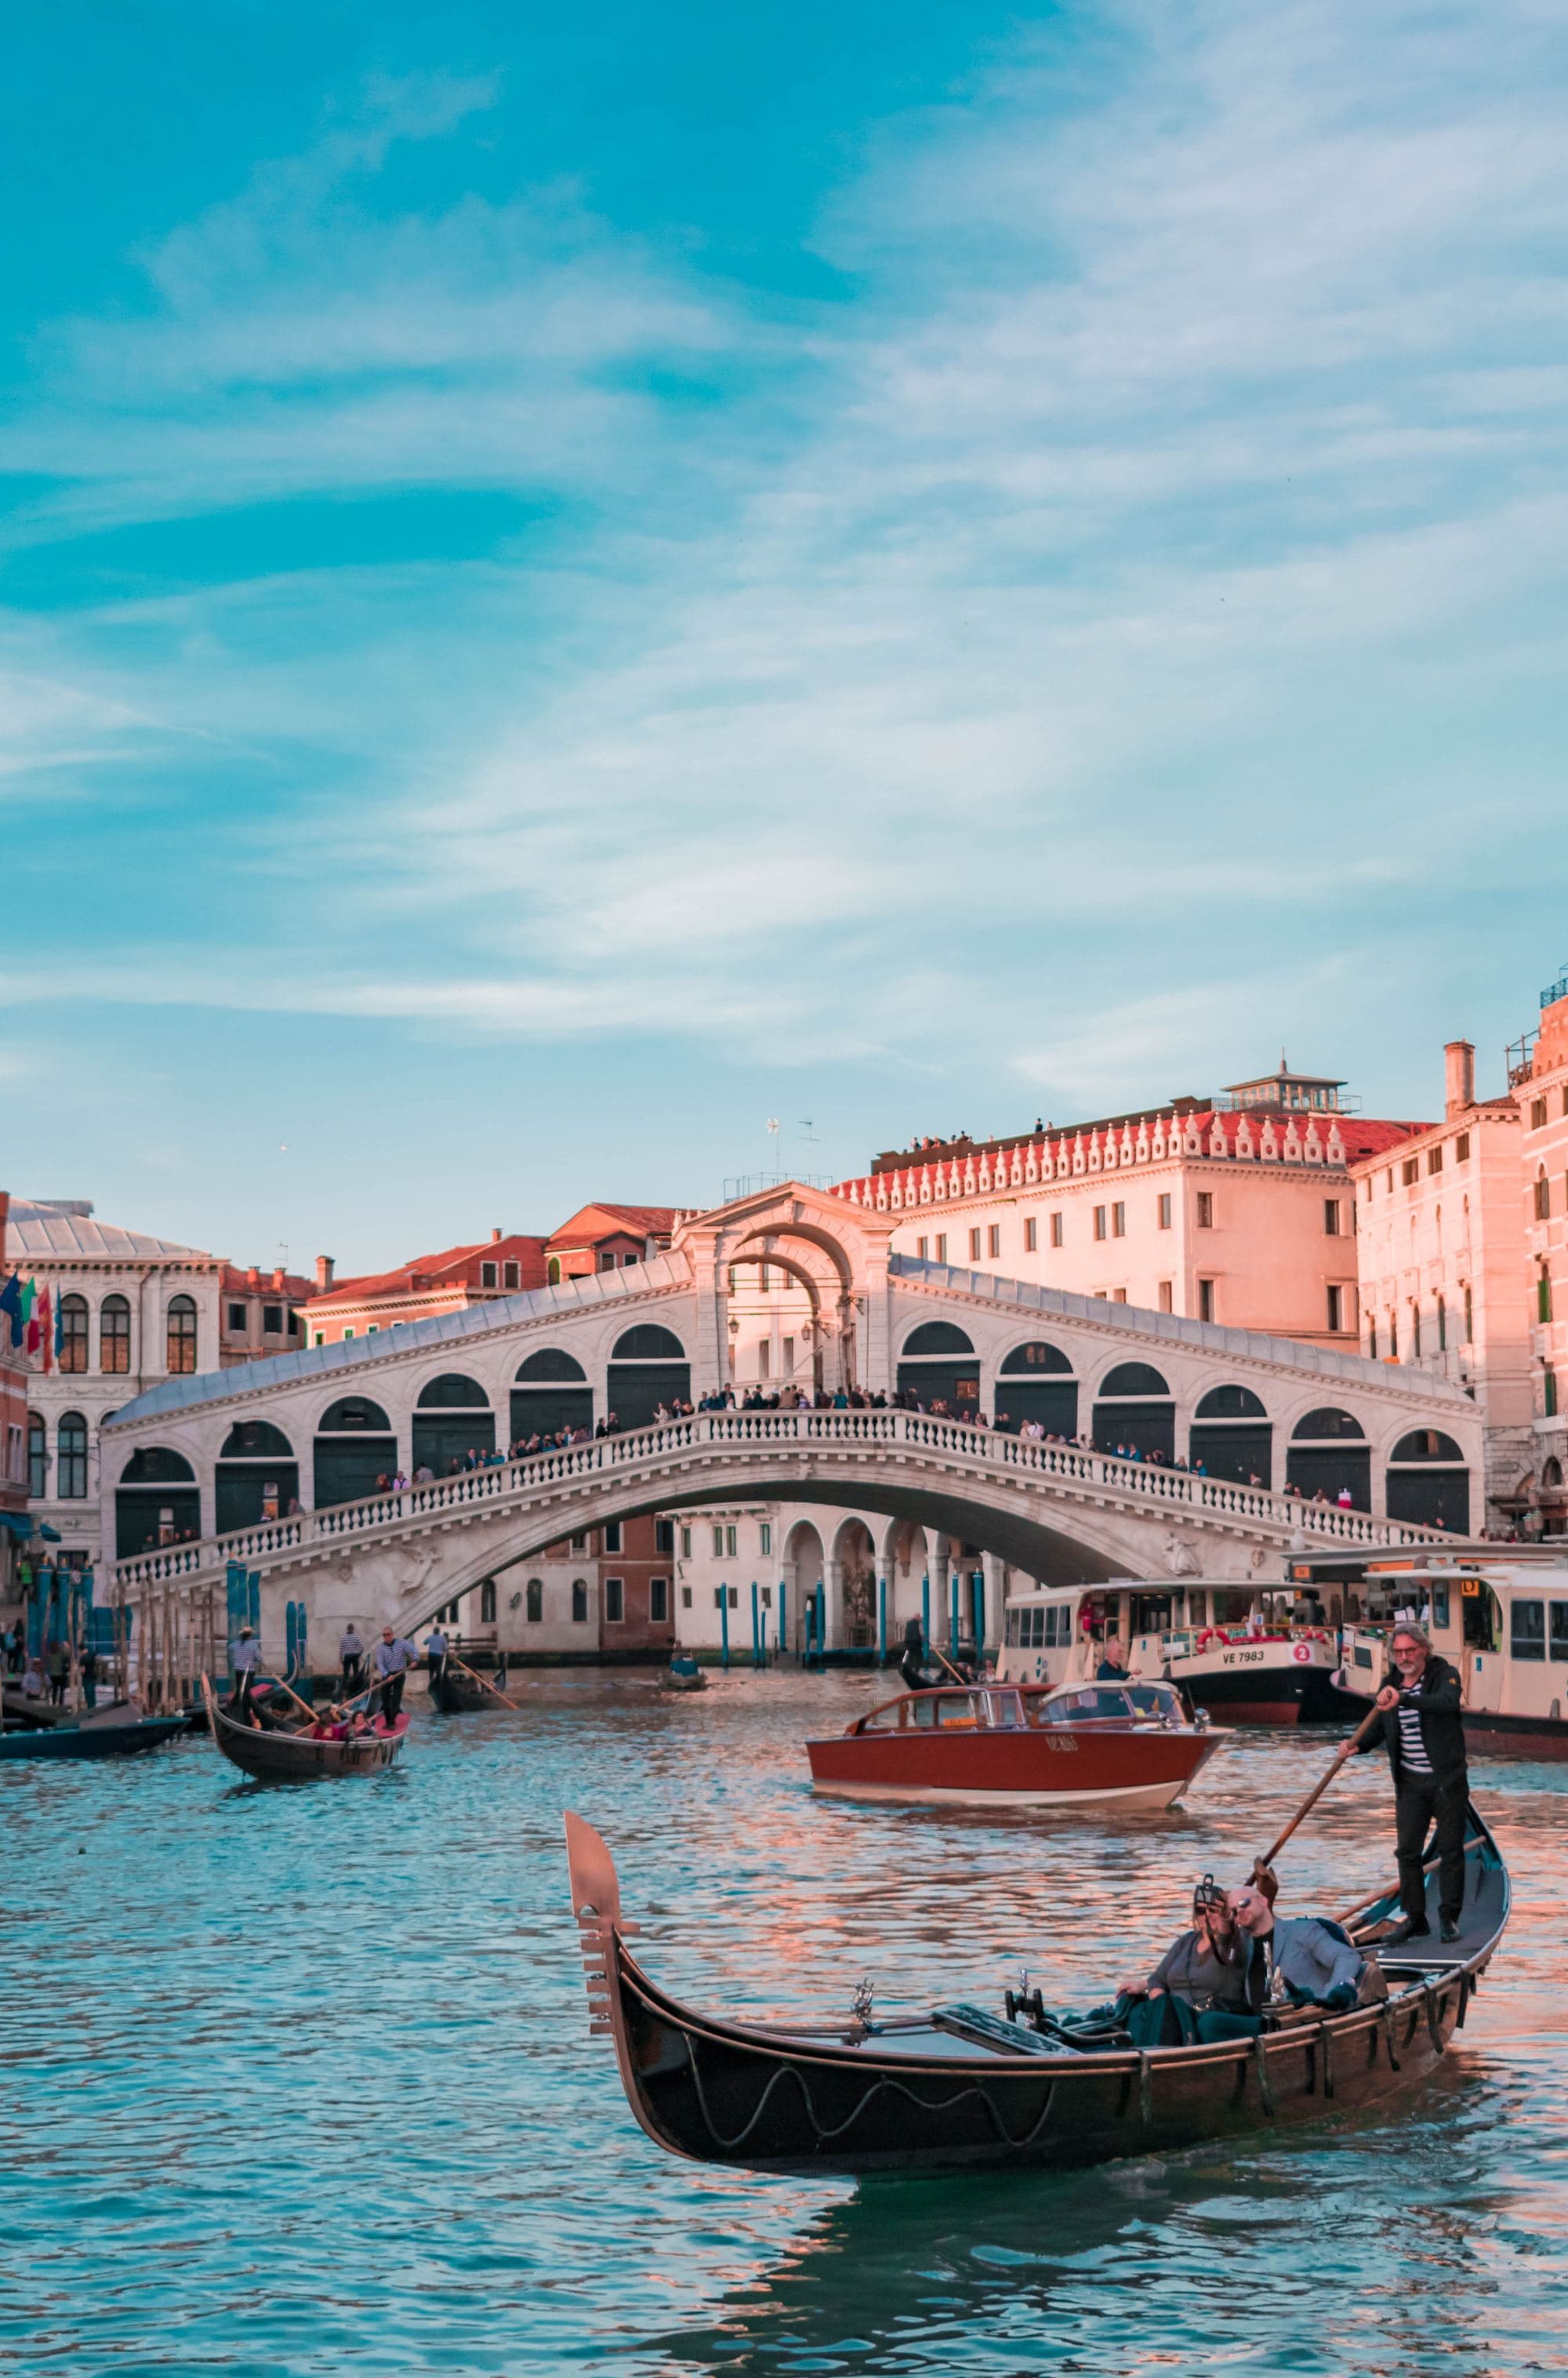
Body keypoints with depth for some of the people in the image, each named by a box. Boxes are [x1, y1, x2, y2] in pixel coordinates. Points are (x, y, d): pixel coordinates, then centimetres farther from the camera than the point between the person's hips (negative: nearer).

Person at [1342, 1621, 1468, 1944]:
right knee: (1408, 1851, 2)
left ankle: (1449, 1918, 14)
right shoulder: (1389, 1684, 5)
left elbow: (1446, 1703, -33)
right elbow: (1379, 1728, 13)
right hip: (1410, 1782, 4)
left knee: (1450, 1850, 3)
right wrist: (1356, 1744, -8)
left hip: (1448, 1780, -4)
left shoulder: (1445, 1674, -10)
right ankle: (1415, 1919, 11)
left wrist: (1403, 1699, -46)